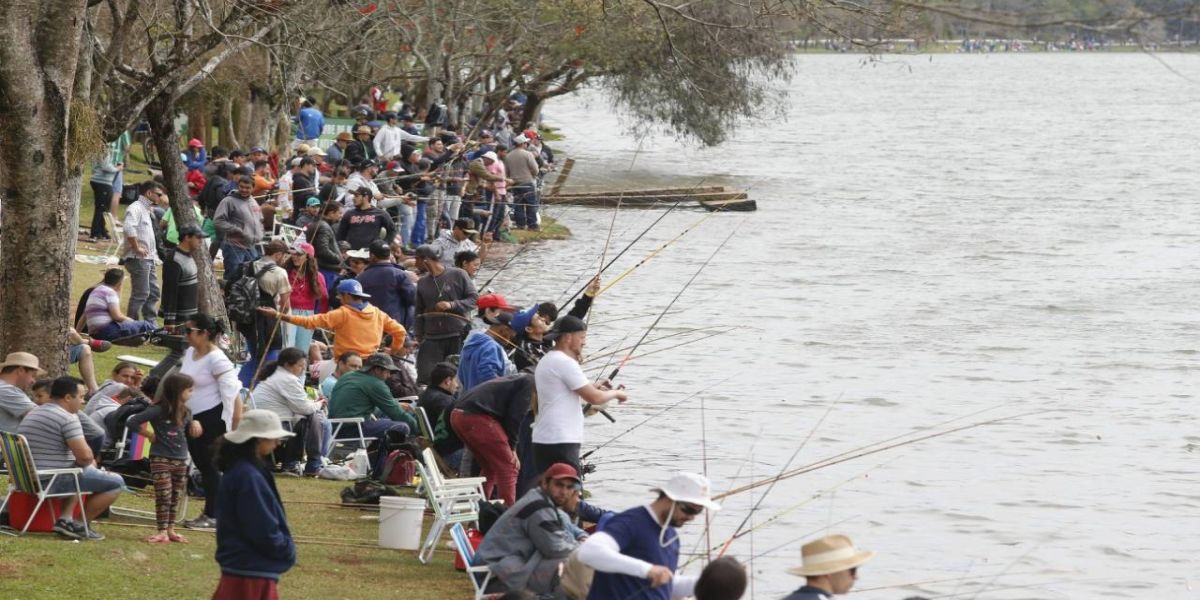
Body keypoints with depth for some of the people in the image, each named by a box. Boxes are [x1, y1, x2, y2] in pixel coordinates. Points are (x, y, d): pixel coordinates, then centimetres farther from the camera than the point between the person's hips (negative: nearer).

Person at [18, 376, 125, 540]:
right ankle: (83, 525, 2)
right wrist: (90, 462, 5)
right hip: (53, 481, -9)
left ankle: (66, 519, 18)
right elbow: (85, 456, -20)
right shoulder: (67, 418, -14)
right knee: (116, 483, -3)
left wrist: (87, 462, 19)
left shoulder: (32, 414, 17)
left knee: (81, 472, 36)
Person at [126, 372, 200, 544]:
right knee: (164, 496, -6)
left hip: (180, 460, 7)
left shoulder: (185, 412, 9)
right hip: (161, 459, -7)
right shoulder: (158, 410, -13)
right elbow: (131, 422, -14)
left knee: (176, 497, 10)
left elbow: (189, 433, 22)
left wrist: (195, 424, 1)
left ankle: (170, 529, 19)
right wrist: (148, 434, -9)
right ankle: (162, 531, -2)